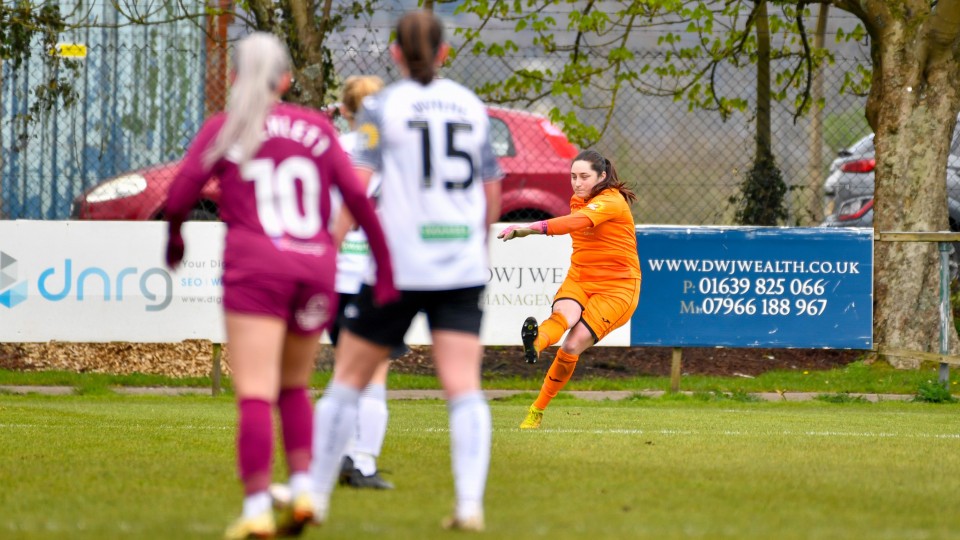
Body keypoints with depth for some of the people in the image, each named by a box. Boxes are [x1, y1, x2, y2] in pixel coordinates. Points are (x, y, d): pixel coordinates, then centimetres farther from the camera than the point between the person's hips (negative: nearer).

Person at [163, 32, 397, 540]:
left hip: (255, 269, -3)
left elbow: (178, 199, 0)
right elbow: (358, 198, 5)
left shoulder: (221, 129, 7)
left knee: (255, 395, -8)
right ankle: (303, 489, 3)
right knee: (293, 388, 19)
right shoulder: (316, 128, 12)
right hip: (316, 269, 3)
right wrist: (385, 269, 6)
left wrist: (174, 237, 21)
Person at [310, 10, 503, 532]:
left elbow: (358, 186, -12)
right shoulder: (471, 106, 10)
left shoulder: (381, 107, -2)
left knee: (347, 378, 9)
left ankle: (315, 494, 12)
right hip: (462, 266, 3)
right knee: (464, 388, -4)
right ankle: (470, 503, -18)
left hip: (399, 265, -3)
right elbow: (492, 193, 15)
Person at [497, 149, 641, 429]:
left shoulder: (612, 202, -18)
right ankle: (534, 344, -68)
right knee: (563, 314, -32)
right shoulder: (578, 200, 9)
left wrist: (532, 228, -51)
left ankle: (537, 411, -9)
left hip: (617, 287, -5)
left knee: (572, 346, -21)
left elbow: (578, 221, -38)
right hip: (578, 280, 5)